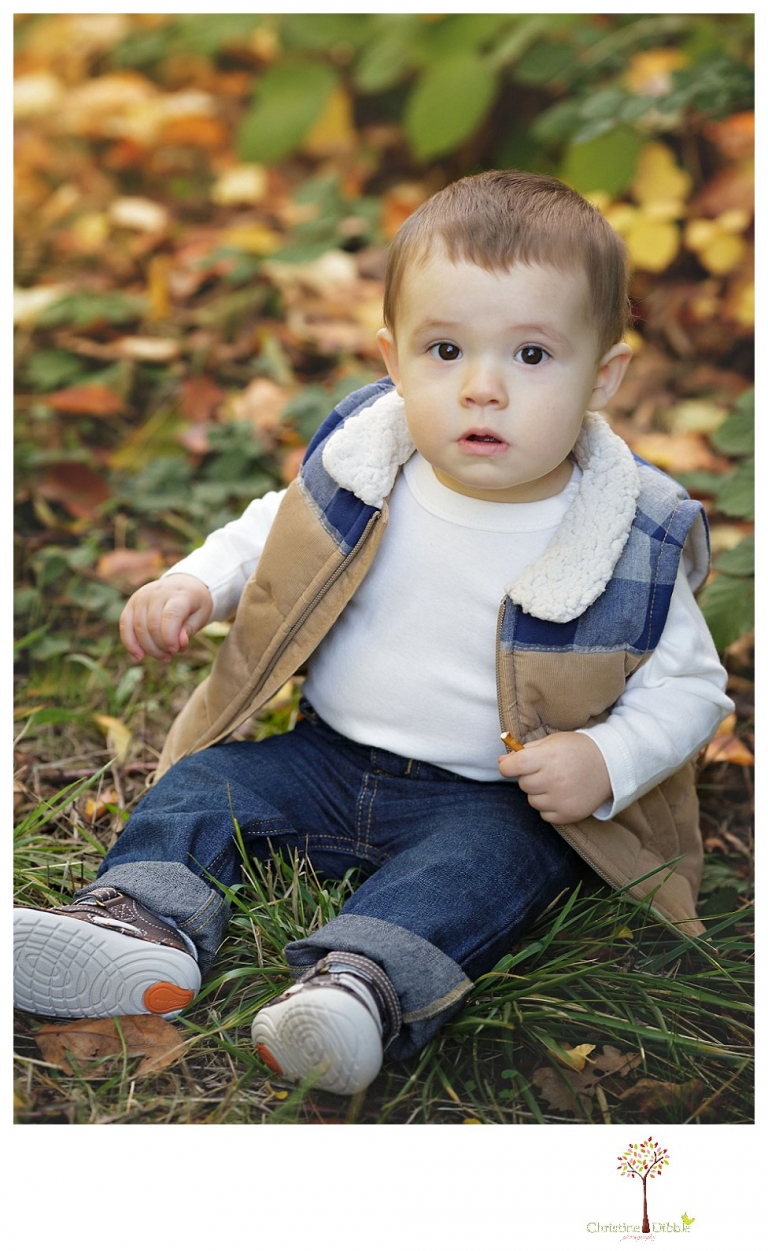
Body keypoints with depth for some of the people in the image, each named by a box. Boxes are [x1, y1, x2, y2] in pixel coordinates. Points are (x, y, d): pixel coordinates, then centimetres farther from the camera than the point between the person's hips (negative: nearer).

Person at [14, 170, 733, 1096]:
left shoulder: (636, 543, -15)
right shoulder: (362, 461, -8)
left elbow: (690, 682, -5)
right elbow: (273, 529, 12)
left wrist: (609, 761, -23)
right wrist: (195, 584, -6)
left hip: (492, 802, -4)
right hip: (331, 758, 4)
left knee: (485, 860, -32)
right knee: (205, 780, -8)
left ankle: (359, 980, -49)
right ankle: (141, 921, -24)